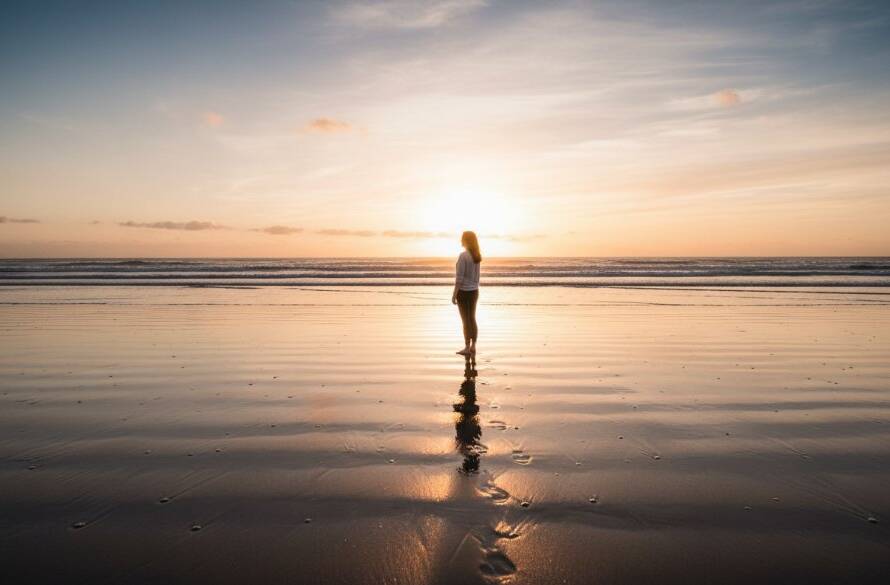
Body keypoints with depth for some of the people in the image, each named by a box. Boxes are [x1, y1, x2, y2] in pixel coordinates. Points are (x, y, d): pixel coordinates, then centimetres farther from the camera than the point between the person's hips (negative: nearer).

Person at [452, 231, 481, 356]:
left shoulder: (463, 255, -19)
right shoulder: (477, 255, 7)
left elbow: (459, 277, -20)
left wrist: (454, 294, -15)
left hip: (463, 292, -8)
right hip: (474, 291, 8)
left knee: (466, 321, -2)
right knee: (472, 319, 11)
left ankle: (467, 348, 4)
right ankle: (473, 347, 15)